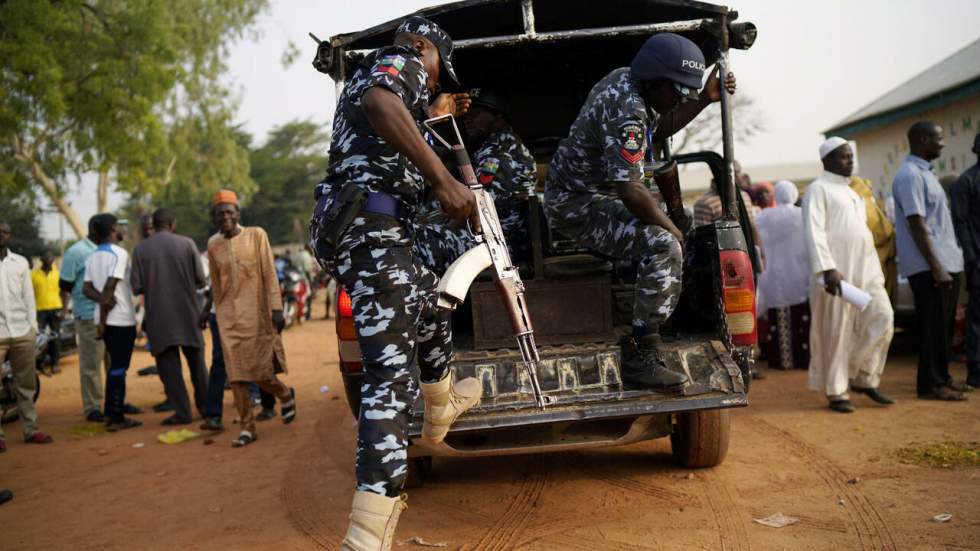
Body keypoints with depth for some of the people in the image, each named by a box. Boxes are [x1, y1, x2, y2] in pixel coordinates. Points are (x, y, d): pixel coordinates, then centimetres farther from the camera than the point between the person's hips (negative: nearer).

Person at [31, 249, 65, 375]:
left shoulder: (58, 273, 5)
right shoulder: (34, 274, 1)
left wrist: (64, 310, -2)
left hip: (56, 309, 1)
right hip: (40, 310, -1)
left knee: (55, 337, 7)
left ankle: (54, 363, 13)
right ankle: (42, 364, 3)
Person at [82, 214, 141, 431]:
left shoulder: (93, 257, 13)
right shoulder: (119, 253, -12)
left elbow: (87, 289, 5)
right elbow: (110, 286, -19)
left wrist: (103, 300, -10)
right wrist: (103, 316, -14)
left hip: (106, 319, 8)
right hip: (121, 319, -8)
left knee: (115, 365, 17)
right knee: (119, 367, -3)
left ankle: (110, 414, 19)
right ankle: (116, 418, -2)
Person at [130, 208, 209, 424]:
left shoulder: (140, 249, -3)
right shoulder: (187, 243, -5)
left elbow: (136, 286, -5)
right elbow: (200, 278, -4)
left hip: (159, 315, -1)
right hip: (187, 311, 1)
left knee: (168, 363, 5)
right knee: (196, 359, 16)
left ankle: (182, 411, 3)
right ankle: (205, 404, 24)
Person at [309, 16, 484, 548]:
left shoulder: (370, 71, 31)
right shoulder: (403, 61, 2)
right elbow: (378, 102, -25)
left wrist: (433, 113, 57)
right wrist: (443, 179, -27)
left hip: (349, 227, 10)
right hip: (371, 226, -10)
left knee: (431, 305, 31)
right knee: (393, 372, -17)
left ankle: (441, 409, 52)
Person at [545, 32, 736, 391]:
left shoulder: (626, 80, 6)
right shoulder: (626, 109, -25)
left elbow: (656, 130, 25)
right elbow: (630, 190, -30)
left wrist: (703, 101, 15)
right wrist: (671, 228, -15)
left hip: (592, 191, 11)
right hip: (577, 204, -11)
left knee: (664, 232, 19)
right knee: (665, 247, -25)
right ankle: (640, 359, -23)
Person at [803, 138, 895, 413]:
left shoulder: (850, 192, 23)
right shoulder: (818, 189, -3)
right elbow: (814, 232, -13)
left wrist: (876, 270, 18)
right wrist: (828, 269, -23)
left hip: (866, 270, 8)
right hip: (837, 272, -8)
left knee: (882, 318, -1)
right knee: (836, 333, -3)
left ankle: (863, 379, 13)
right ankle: (836, 392, 6)